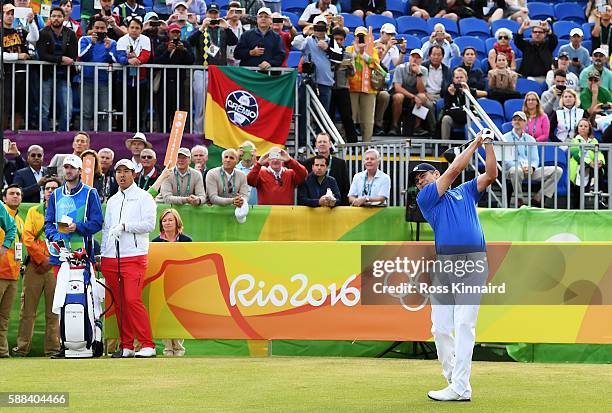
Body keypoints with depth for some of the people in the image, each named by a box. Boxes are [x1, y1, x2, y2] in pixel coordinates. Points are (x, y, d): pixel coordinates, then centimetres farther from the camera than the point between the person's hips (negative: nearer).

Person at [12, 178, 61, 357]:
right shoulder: (33, 211, 15)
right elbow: (27, 238, 4)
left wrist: (51, 261, -10)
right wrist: (43, 259, -8)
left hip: (56, 268, -1)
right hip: (34, 267, 1)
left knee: (53, 312, -3)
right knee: (27, 310, -1)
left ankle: (53, 348, -3)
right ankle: (22, 347, 1)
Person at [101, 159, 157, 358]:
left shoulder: (143, 197, 3)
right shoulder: (112, 201, 22)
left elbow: (149, 224, -9)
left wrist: (124, 226, -15)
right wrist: (102, 254, 14)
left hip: (134, 257, -6)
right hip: (111, 258, 6)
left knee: (132, 300, -16)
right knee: (119, 303, 4)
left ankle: (147, 345, -13)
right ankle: (126, 346, 9)